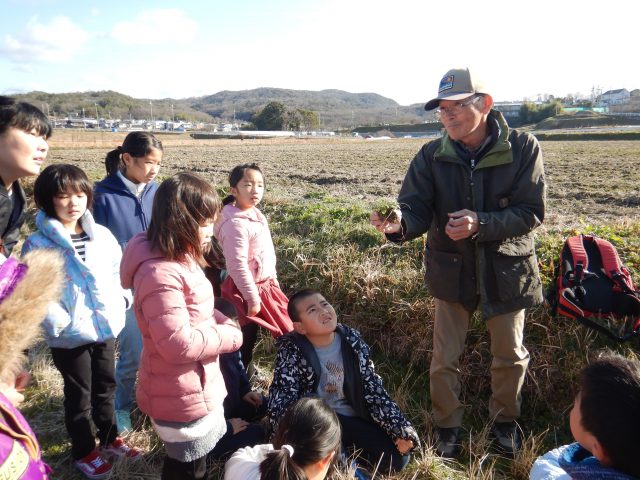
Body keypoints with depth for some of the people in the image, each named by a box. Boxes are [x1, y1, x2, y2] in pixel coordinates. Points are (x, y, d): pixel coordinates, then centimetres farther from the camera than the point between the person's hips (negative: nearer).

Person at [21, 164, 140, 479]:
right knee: (79, 395, 13)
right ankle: (83, 452, 35)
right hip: (70, 336, -5)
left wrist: (121, 301, -1)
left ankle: (109, 439, 43)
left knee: (106, 387, 22)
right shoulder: (37, 245, -15)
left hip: (106, 327, 5)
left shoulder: (103, 236, 1)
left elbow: (117, 273, 10)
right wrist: (59, 321, -23)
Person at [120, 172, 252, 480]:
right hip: (180, 399, -10)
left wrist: (225, 323, -3)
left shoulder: (181, 260, 4)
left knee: (208, 446, 29)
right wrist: (230, 336, -18)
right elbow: (179, 343, -32)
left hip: (196, 388, 10)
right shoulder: (161, 274, -30)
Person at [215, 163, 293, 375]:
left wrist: (273, 280, 18)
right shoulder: (236, 223, -23)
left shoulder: (256, 214, 6)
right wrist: (252, 297, -21)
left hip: (265, 284, 9)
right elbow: (238, 266, -25)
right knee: (247, 337, 3)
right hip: (248, 288, -9)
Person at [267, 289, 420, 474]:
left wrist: (401, 430, -11)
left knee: (396, 459, -10)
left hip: (352, 418, 3)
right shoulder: (291, 351, -20)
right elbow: (280, 403, -26)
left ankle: (344, 449, 11)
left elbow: (373, 389, -4)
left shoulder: (352, 340, -9)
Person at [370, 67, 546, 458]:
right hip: (453, 269, 1)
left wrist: (481, 223, -32)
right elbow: (418, 210, -18)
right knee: (445, 358, 9)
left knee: (511, 355, 17)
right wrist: (399, 224, -41)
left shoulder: (523, 148, -14)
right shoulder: (432, 156, -10)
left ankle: (505, 419, 44)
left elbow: (531, 213, -16)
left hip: (507, 268, 0)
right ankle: (448, 426, 34)